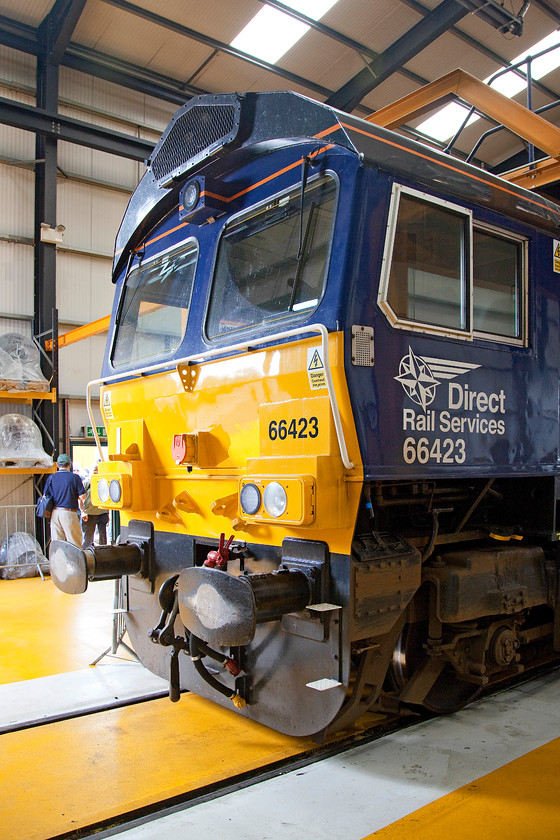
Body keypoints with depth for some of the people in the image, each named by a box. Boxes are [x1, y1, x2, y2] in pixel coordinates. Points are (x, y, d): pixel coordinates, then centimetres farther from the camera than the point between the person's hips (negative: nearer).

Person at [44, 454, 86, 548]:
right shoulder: (75, 477, -5)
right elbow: (82, 497, -7)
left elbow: (45, 496, 8)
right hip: (69, 513, -4)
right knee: (75, 543, 1)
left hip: (55, 513, 4)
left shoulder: (51, 478, 6)